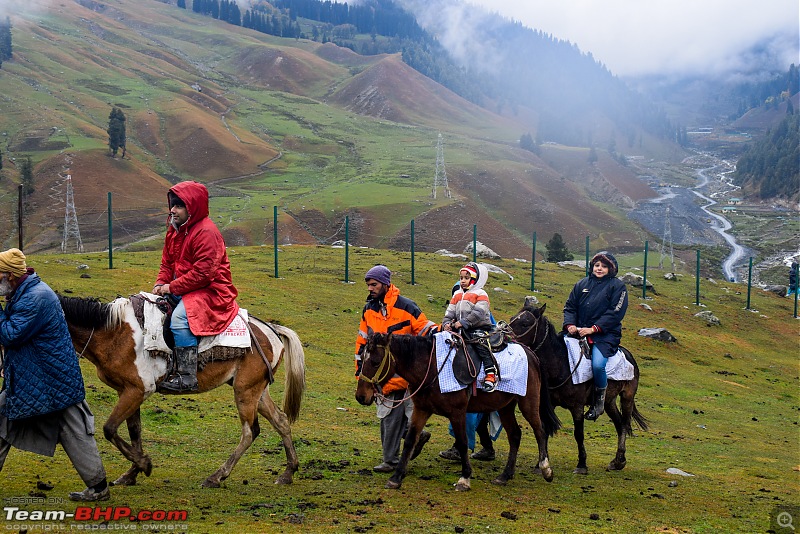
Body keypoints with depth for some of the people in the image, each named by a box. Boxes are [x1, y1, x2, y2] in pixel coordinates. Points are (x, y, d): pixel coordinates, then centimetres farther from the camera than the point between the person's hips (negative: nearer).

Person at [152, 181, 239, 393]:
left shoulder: (206, 232, -18)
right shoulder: (175, 230, 12)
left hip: (211, 291, -10)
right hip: (182, 289, 10)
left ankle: (186, 376, -31)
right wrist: (161, 283, -3)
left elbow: (203, 273, -23)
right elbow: (167, 263, 18)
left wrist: (173, 287, -20)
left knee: (180, 318, -32)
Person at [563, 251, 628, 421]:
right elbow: (570, 306, 14)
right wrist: (570, 324, -7)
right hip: (579, 331, 5)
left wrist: (594, 329, -16)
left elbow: (615, 313, -8)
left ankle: (600, 399, -5)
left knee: (597, 365, -29)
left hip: (606, 335, -5)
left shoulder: (617, 286, 2)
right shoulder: (582, 284, 16)